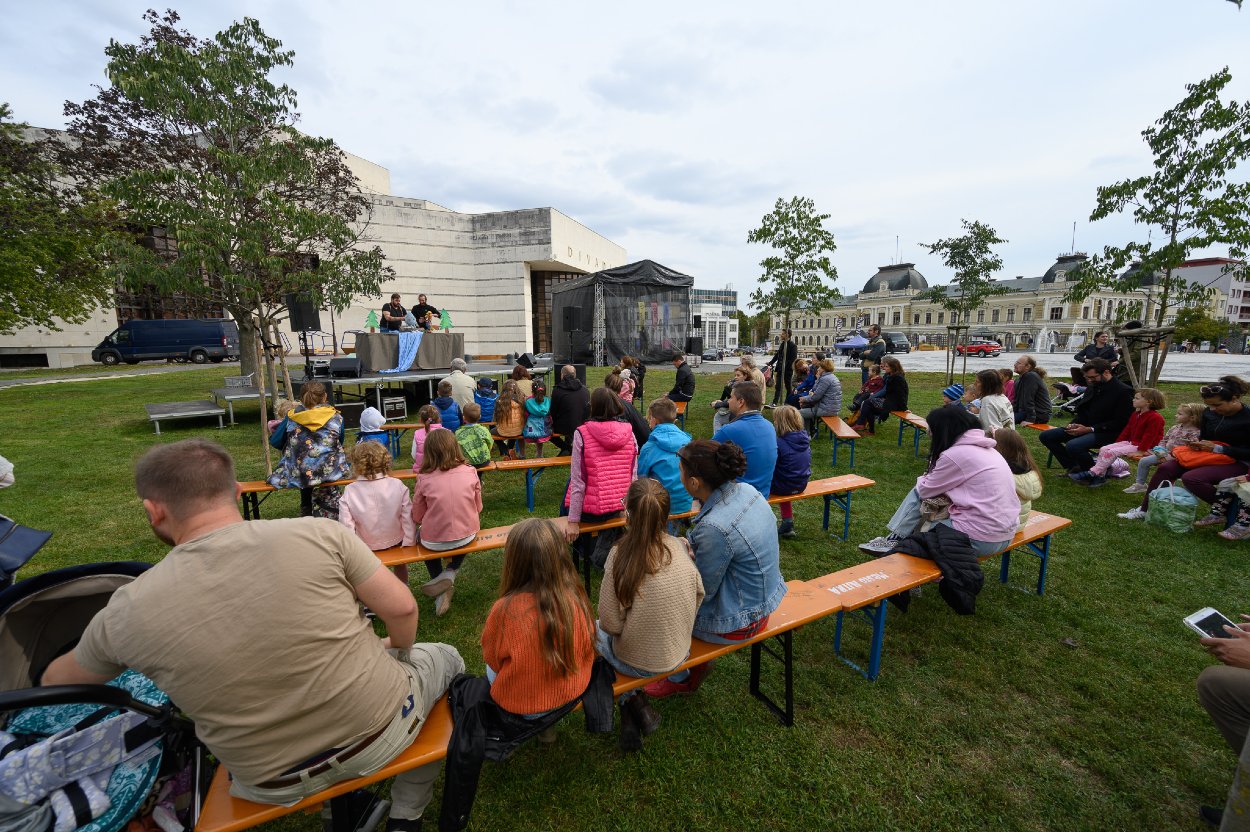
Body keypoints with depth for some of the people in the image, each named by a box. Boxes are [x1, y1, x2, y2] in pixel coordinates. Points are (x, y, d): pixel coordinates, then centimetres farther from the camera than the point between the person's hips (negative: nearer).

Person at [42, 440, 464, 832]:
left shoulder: (127, 611, -13)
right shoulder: (318, 533, -21)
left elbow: (57, 681, 9)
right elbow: (401, 608, -16)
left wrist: (49, 675, 34)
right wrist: (399, 649, 7)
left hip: (275, 785, 3)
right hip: (381, 732, -2)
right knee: (444, 656, 27)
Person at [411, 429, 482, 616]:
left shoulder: (424, 479, -12)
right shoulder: (470, 472, -9)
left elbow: (417, 517, -1)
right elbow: (478, 508, 3)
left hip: (434, 542, -1)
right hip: (467, 538, 1)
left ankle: (440, 585, 22)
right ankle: (449, 574, 14)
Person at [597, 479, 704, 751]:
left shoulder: (620, 555, -27)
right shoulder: (681, 547, -16)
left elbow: (611, 623, -21)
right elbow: (699, 596, -4)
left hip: (636, 662, -4)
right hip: (678, 654, 4)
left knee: (596, 628, 27)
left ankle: (632, 701, 18)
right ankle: (636, 703, 23)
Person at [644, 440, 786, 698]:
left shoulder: (714, 528, -34)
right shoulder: (746, 490, -10)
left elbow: (703, 591, -19)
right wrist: (689, 548, 0)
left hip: (737, 622, -8)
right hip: (763, 599, 8)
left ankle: (679, 679, 34)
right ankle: (697, 661, 32)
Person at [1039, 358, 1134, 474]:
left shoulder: (1124, 391, -12)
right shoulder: (1092, 386, 10)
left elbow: (1120, 422, -15)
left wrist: (1090, 429, -21)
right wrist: (1074, 424, -1)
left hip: (1107, 433, -8)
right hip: (1084, 427, 8)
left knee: (1072, 446, -34)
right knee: (1045, 436, -4)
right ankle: (1073, 467, 2)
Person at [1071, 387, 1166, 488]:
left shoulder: (1155, 418, -14)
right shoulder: (1136, 414, 15)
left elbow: (1149, 437, -18)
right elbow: (1127, 430, 16)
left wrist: (1140, 451, -22)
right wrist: (1117, 443, 9)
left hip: (1141, 445, -9)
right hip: (1130, 442, 9)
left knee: (1112, 452, -25)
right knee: (1104, 449, -11)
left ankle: (1092, 473, -25)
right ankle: (1100, 476, -14)